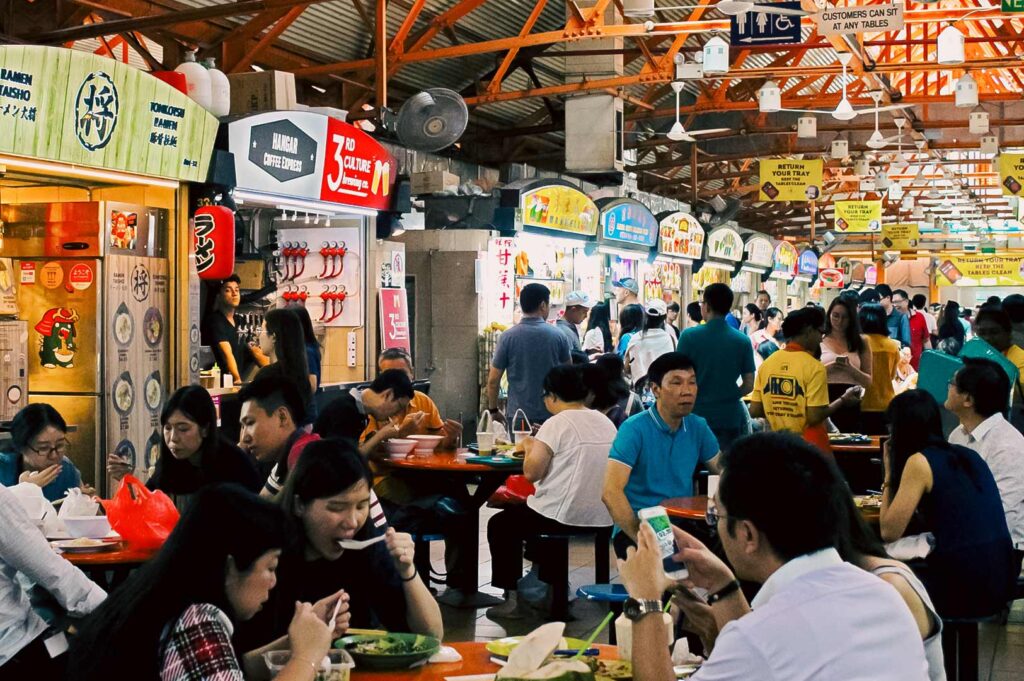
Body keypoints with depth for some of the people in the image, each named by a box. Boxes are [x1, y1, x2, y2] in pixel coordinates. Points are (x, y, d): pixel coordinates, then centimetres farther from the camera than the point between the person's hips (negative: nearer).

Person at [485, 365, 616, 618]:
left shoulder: (557, 423, -14)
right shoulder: (606, 423, 6)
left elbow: (531, 472, -19)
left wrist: (530, 447, 1)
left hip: (562, 518, -7)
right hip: (602, 519, 7)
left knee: (499, 525, 18)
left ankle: (512, 597, 15)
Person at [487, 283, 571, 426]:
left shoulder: (507, 337, -6)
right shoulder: (558, 336, -3)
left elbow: (493, 380, -3)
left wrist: (493, 410, 11)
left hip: (518, 413, -1)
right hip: (551, 413, 1)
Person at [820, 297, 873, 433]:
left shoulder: (860, 342, 9)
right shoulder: (819, 341, 6)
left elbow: (868, 381, 7)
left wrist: (851, 369, -12)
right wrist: (829, 368, -15)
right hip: (825, 402, -1)